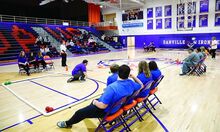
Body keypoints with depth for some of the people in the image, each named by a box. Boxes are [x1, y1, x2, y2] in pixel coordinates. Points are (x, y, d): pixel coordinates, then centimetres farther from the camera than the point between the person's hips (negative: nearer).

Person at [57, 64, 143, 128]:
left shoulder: (112, 87, -37)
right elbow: (141, 85, 7)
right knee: (95, 101, 34)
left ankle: (67, 123, 39)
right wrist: (133, 76, 7)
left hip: (106, 111, -8)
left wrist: (95, 102, -12)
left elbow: (103, 106, -31)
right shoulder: (130, 83, -15)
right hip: (117, 106, 8)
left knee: (79, 112, 9)